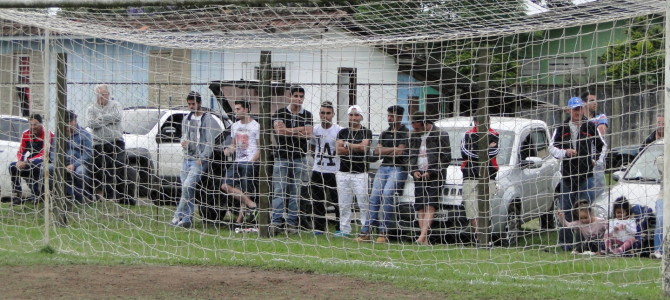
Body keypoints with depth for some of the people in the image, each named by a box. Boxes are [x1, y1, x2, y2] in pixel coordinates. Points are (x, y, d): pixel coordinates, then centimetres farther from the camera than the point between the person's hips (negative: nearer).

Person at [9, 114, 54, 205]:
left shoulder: (47, 134, -16)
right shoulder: (26, 134, 5)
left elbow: (43, 155, -22)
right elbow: (20, 151, 6)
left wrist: (26, 162, -30)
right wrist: (20, 161, -18)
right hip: (31, 162, 7)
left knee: (35, 166, -38)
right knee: (12, 166, -11)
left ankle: (37, 195, -29)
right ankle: (18, 195, -11)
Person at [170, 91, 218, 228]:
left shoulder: (208, 119, -5)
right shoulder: (187, 119, 16)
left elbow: (210, 143, -9)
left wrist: (201, 159, -17)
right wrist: (183, 141, 0)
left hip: (199, 160, -7)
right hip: (187, 159, 7)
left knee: (187, 186, -20)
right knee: (187, 189, 4)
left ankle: (178, 216, -19)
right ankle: (187, 219, 7)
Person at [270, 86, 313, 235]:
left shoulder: (307, 115, 8)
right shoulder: (280, 113, 4)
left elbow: (308, 134, -6)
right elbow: (278, 129, -13)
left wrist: (289, 131, -11)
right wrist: (300, 130, -11)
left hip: (299, 157, 1)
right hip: (281, 157, -1)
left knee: (295, 192, 2)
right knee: (279, 191, -7)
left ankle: (292, 223, 5)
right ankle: (276, 223, -9)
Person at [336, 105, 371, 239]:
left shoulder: (366, 132, 3)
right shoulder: (342, 132, 13)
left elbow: (364, 147, -13)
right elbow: (339, 150, 0)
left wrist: (347, 145, -3)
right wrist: (357, 148, -8)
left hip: (360, 173, -4)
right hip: (343, 173, 4)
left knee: (363, 204, -7)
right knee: (344, 204, 5)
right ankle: (344, 230, 11)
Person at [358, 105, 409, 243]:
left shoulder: (405, 133, -1)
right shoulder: (384, 133, 20)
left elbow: (399, 152, -11)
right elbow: (376, 151, 9)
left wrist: (384, 151, 1)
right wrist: (393, 150, -3)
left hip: (398, 168, -6)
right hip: (383, 168, 6)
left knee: (387, 194, -22)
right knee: (374, 197, -6)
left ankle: (383, 233, -21)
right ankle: (367, 231, -8)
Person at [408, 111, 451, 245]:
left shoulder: (440, 135, -3)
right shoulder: (414, 136, 16)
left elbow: (446, 158, -5)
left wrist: (431, 172, -10)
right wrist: (414, 171, 2)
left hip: (435, 175, -6)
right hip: (419, 175, 6)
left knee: (430, 204, -17)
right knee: (419, 205, -4)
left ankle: (423, 235, -28)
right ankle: (425, 239, -7)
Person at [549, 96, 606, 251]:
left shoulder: (590, 127, 7)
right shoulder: (561, 129, 8)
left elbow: (602, 146, 19)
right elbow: (552, 147, 2)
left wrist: (598, 161, 9)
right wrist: (565, 152, -14)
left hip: (586, 175, -1)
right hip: (567, 174, 1)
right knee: (565, 209, 3)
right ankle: (565, 242, 9)